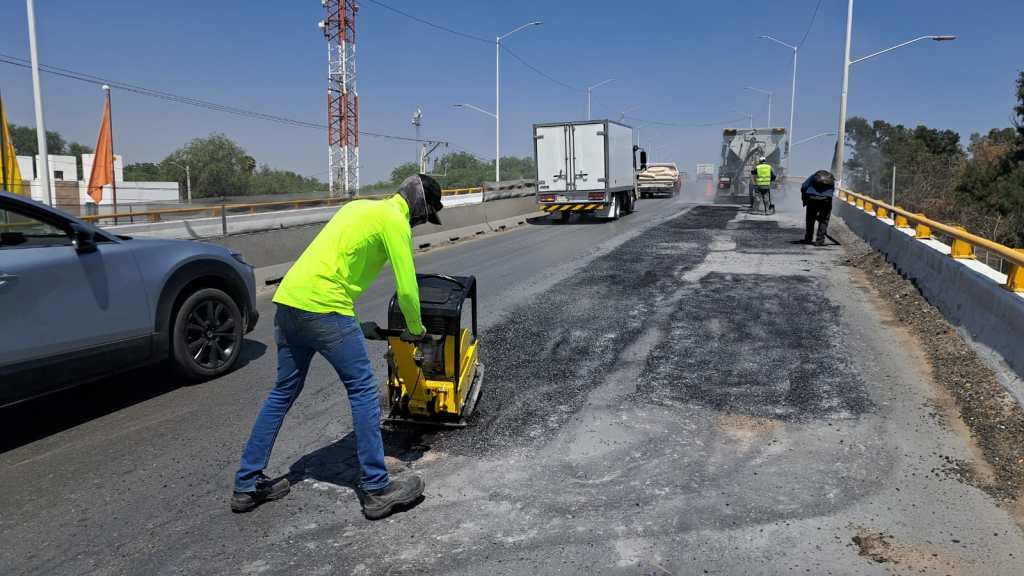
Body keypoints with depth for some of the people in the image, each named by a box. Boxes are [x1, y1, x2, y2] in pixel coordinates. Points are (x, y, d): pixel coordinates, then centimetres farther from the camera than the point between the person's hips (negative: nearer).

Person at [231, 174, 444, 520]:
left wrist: (351, 319, 35)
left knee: (284, 392, 17)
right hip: (323, 307, -9)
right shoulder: (394, 221, -2)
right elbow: (407, 287, -4)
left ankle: (247, 485, 24)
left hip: (287, 300, 9)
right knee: (363, 389, 0)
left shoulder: (360, 207, 24)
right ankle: (377, 490, 7)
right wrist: (416, 330, 13)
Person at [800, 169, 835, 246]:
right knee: (823, 221, 14)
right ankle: (819, 241, 9)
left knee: (810, 219, 16)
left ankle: (807, 239, 24)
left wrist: (804, 198, 19)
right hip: (826, 199, 0)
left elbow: (803, 186, 7)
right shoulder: (832, 180, 28)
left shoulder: (814, 176, 22)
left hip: (812, 197, 0)